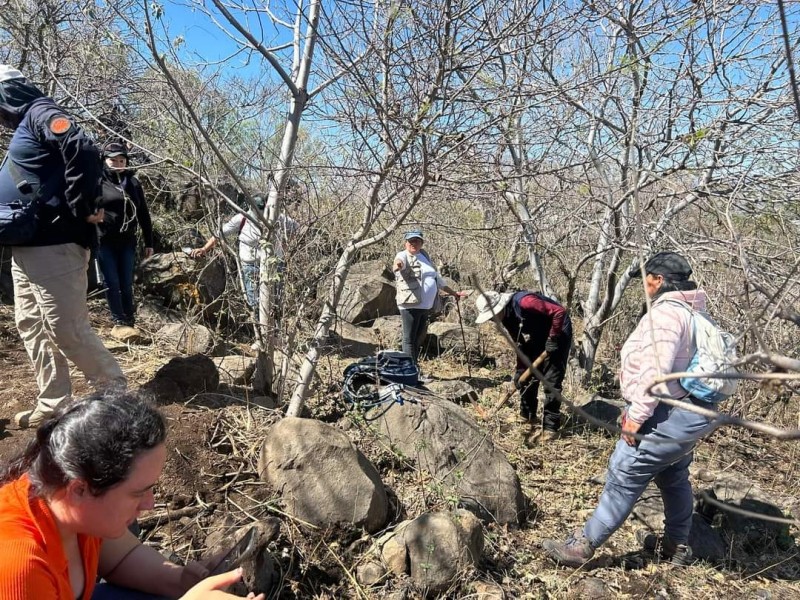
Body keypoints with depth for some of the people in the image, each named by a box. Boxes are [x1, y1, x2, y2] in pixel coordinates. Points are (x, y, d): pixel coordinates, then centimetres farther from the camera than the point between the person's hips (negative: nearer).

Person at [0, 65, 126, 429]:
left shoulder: (39, 113, -6)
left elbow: (83, 150, -23)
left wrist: (81, 210, -18)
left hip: (53, 244, -10)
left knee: (66, 329, -8)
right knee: (31, 327, 11)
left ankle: (117, 395, 6)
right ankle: (53, 406, 19)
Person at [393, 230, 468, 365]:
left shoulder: (425, 257, 19)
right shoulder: (403, 256, -2)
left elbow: (437, 278, 29)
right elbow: (400, 261, -28)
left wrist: (453, 292, 33)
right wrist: (397, 264, -53)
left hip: (426, 306, 7)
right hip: (410, 305, -7)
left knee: (419, 339, 13)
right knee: (409, 340, -6)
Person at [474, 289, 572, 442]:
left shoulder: (523, 302, -32)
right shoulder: (507, 317, -4)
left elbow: (560, 311, -31)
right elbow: (520, 344, 5)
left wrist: (553, 339, -27)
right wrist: (520, 369, -1)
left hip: (558, 334, -9)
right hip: (537, 339, 9)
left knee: (551, 382, -11)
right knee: (527, 378, 10)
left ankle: (550, 428, -5)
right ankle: (527, 420, 25)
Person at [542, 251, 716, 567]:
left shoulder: (664, 313, -19)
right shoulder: (690, 312, 13)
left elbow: (655, 371, -29)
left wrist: (637, 415, -23)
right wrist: (637, 407, 13)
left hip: (666, 416, -10)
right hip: (690, 413, 10)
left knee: (623, 478, -5)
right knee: (673, 478, 24)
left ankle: (582, 546, 3)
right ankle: (677, 546, 41)